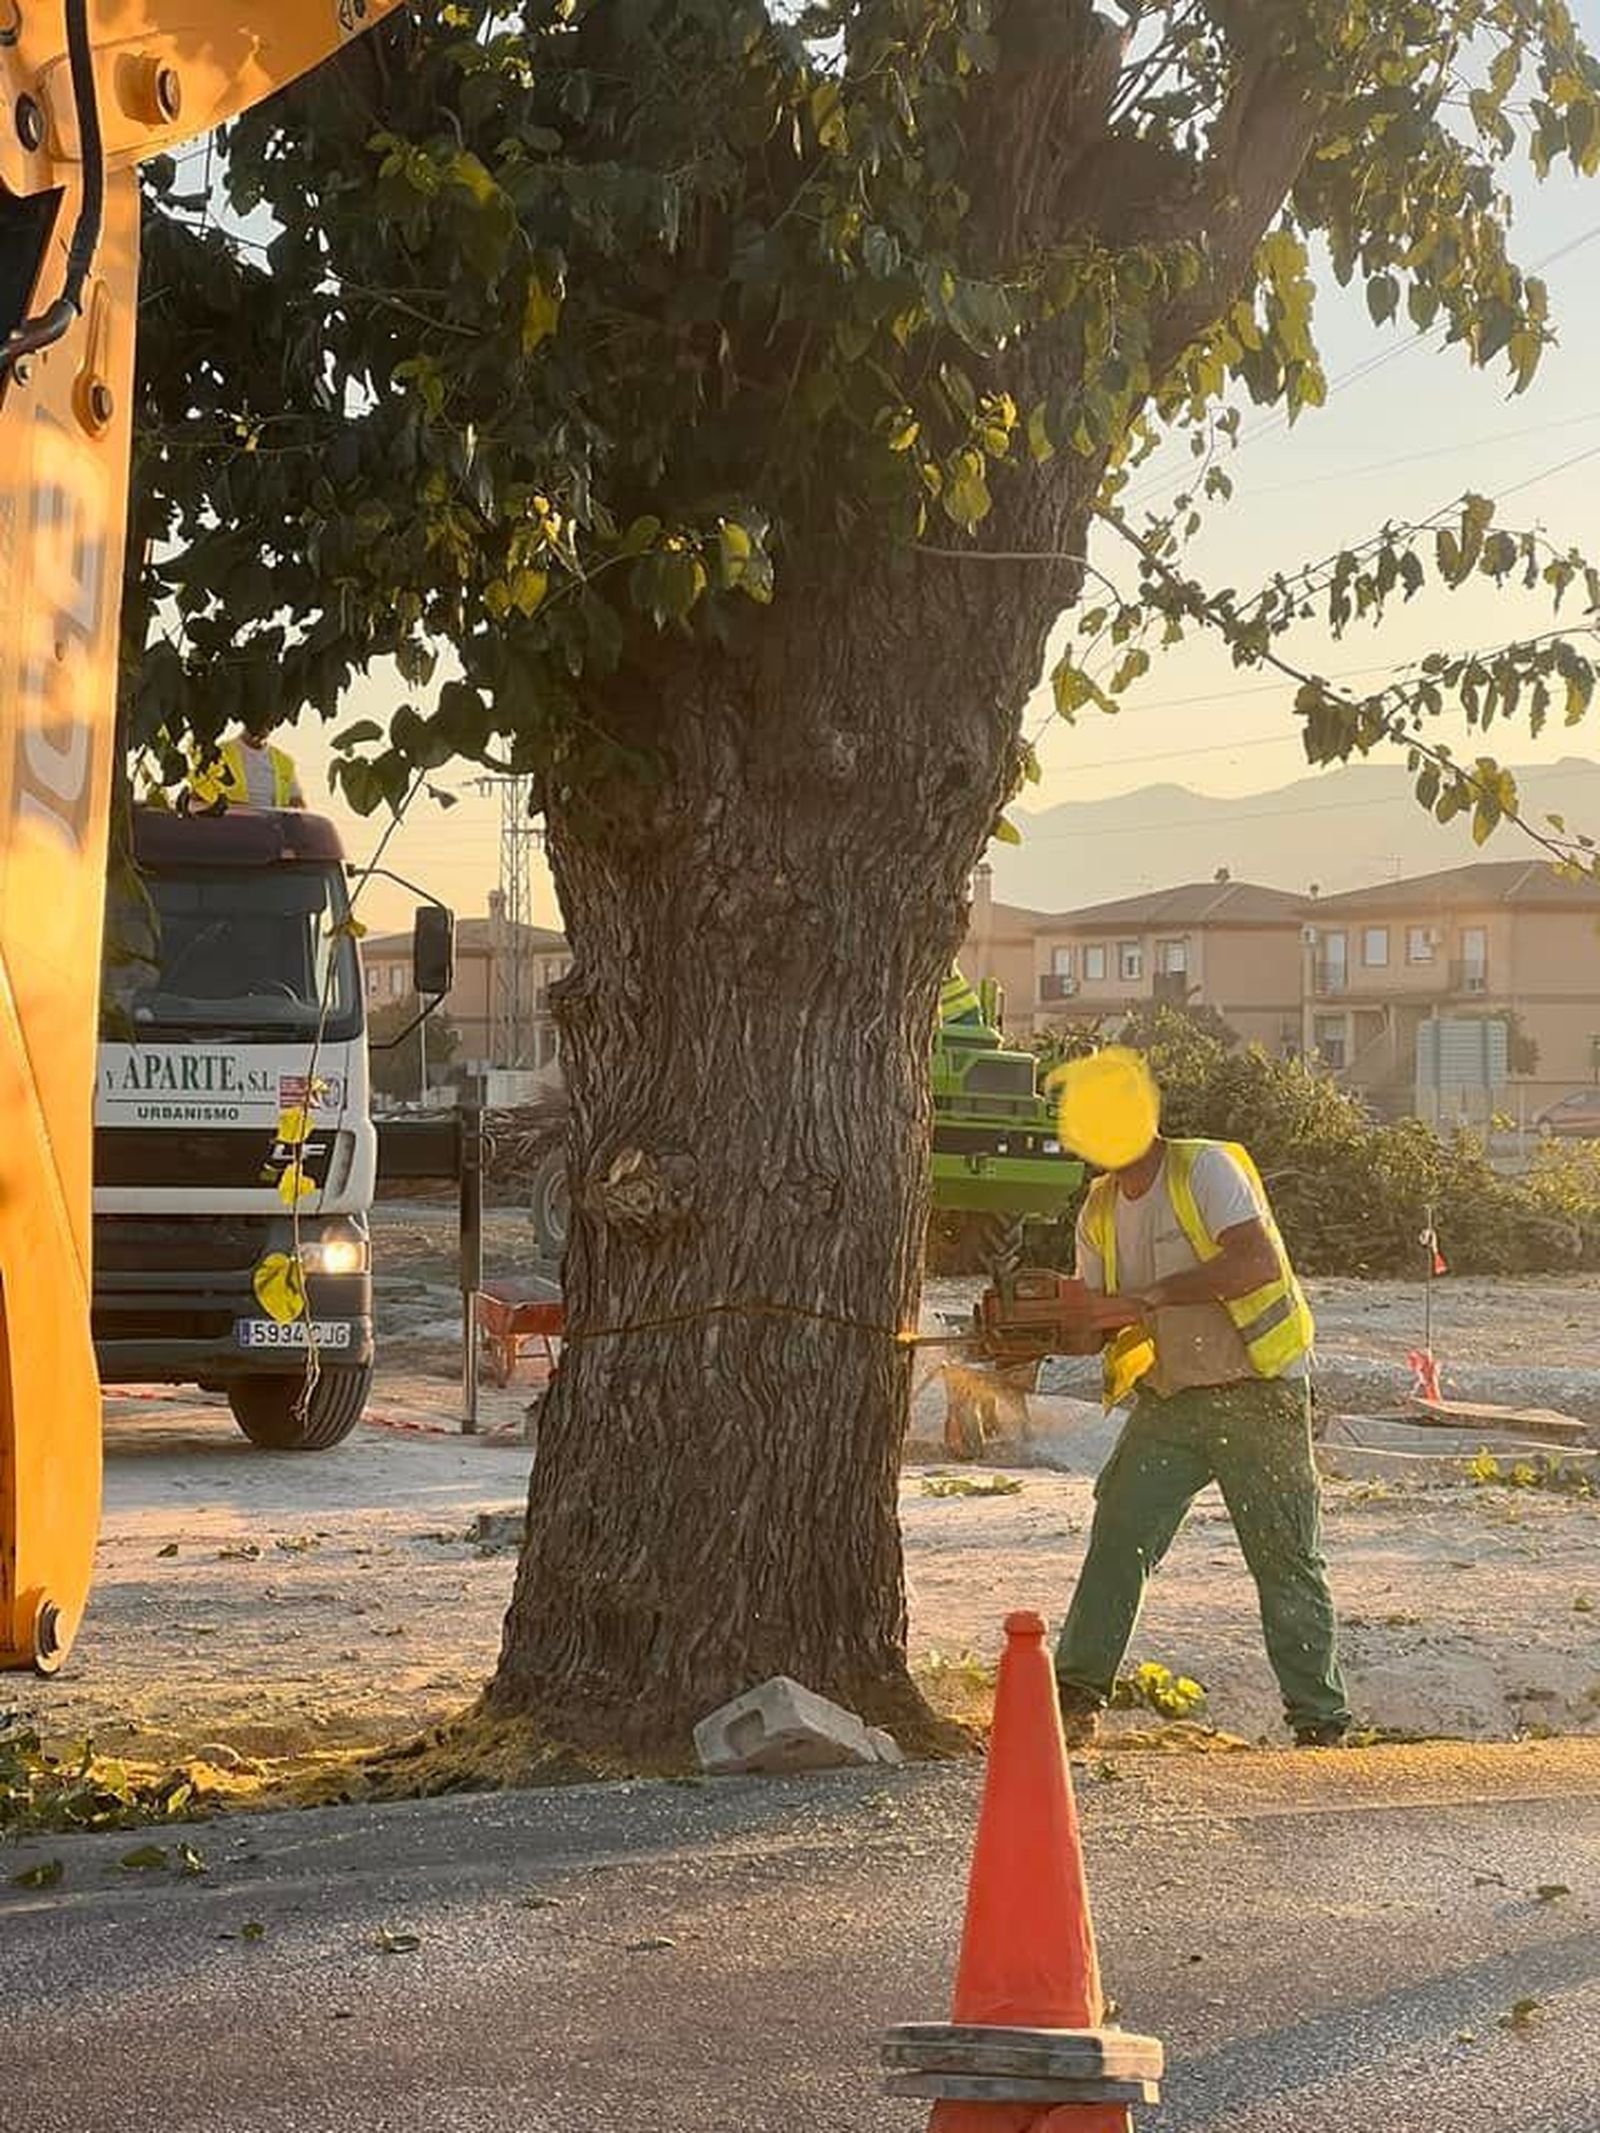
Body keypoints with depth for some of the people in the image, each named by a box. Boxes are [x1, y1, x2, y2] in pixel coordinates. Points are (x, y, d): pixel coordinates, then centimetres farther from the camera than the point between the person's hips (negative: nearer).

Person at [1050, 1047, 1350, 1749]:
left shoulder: (1208, 1170, -15)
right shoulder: (1099, 1213, 7)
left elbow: (1259, 1262, -29)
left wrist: (1155, 1295, -28)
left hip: (1257, 1395, -6)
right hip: (1169, 1401, 6)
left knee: (1286, 1558, -1)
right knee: (1118, 1538, -5)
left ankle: (1321, 1722, 5)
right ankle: (1077, 1699, -2)